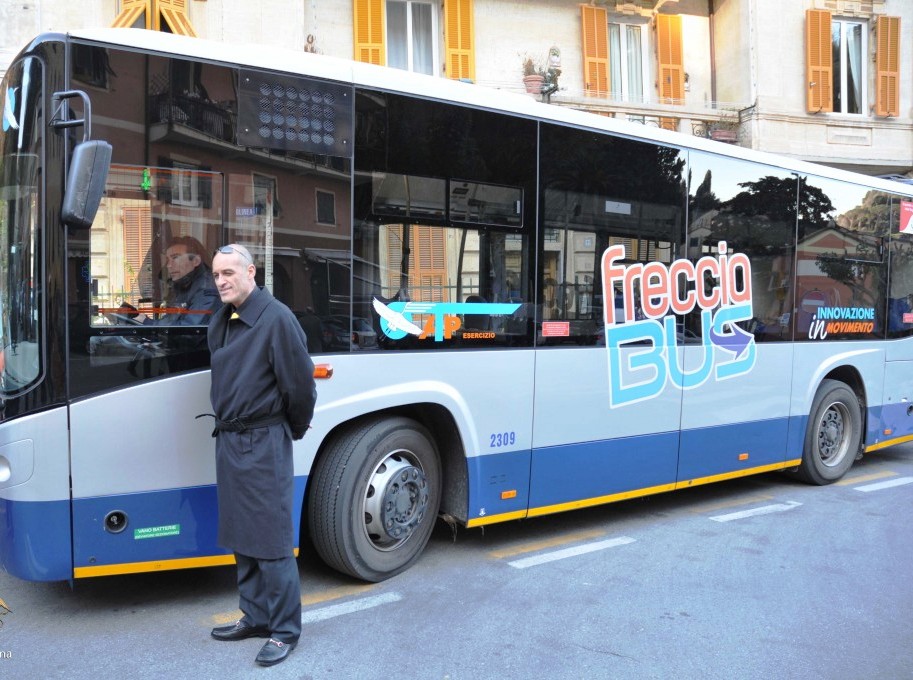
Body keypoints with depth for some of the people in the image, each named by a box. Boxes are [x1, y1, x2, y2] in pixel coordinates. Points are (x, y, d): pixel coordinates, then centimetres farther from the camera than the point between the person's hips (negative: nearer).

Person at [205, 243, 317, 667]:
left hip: (263, 443, -8)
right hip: (228, 441, 8)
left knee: (272, 541, -1)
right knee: (241, 537, 16)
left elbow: (300, 384, -13)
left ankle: (285, 629, 12)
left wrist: (295, 429, 0)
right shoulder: (220, 323, 9)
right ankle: (255, 617, 30)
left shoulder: (276, 318, -16)